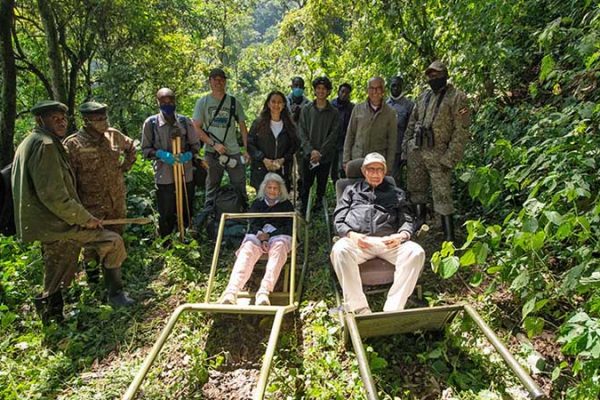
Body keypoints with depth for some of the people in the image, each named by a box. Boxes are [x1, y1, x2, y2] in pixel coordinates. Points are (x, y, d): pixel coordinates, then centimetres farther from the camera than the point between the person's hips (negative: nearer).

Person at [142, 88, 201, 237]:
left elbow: (195, 144, 6)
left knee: (187, 212, 15)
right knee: (166, 214, 8)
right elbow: (146, 149, 0)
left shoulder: (185, 121, -3)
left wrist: (188, 155, -14)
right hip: (164, 176, -2)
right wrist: (160, 154, -19)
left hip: (186, 174, 2)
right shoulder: (151, 123, -6)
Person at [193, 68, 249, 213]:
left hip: (234, 152, 1)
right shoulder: (203, 102, 3)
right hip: (212, 153, -1)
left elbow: (242, 127, 10)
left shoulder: (234, 102, 8)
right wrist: (214, 144, -13)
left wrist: (246, 149, 1)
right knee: (212, 188, 8)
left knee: (240, 187, 5)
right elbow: (196, 128, -2)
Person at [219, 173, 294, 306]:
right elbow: (253, 225, 9)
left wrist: (269, 235, -9)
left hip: (279, 236, -1)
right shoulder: (257, 203, 24)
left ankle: (264, 292, -56)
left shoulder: (286, 205, 21)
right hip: (258, 235, 1)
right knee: (248, 249, -35)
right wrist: (262, 240, -14)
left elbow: (289, 228, 8)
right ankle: (231, 292, -54)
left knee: (278, 247, -39)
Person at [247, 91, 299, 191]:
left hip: (282, 171, 2)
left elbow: (294, 146, 10)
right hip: (261, 171, -1)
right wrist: (264, 159, -11)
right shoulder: (259, 123, 4)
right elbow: (250, 144, 0)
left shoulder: (289, 125, 11)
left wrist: (283, 159, -7)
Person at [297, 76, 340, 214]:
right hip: (308, 155, 0)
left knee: (322, 186, 7)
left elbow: (333, 134, -3)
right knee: (305, 185, 4)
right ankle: (302, 210, 13)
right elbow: (301, 132, 0)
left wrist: (321, 152, -13)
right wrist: (311, 150, -13)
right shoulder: (306, 110, 5)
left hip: (325, 156, 0)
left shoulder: (333, 112, 4)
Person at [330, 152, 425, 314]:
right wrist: (351, 234, -9)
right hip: (358, 240, -1)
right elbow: (338, 220, 14)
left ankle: (393, 309, -28)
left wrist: (402, 235, -7)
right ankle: (360, 309, -30)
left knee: (416, 252, -29)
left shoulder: (396, 193, 27)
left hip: (389, 241, 1)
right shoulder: (352, 190, 25)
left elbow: (408, 220, 18)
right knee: (339, 250, -35)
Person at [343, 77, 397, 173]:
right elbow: (350, 135, 8)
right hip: (356, 159, 1)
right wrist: (346, 161, 3)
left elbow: (392, 142, 5)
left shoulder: (390, 113, 3)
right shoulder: (358, 109, 5)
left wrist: (388, 167, -1)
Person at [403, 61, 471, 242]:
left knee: (442, 197, -4)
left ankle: (449, 237, 4)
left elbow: (461, 131, -11)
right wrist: (406, 145, 12)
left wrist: (450, 158, -16)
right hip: (416, 152, 6)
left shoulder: (457, 98, -5)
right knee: (416, 192, 14)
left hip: (438, 155, -6)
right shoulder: (423, 97, 14)